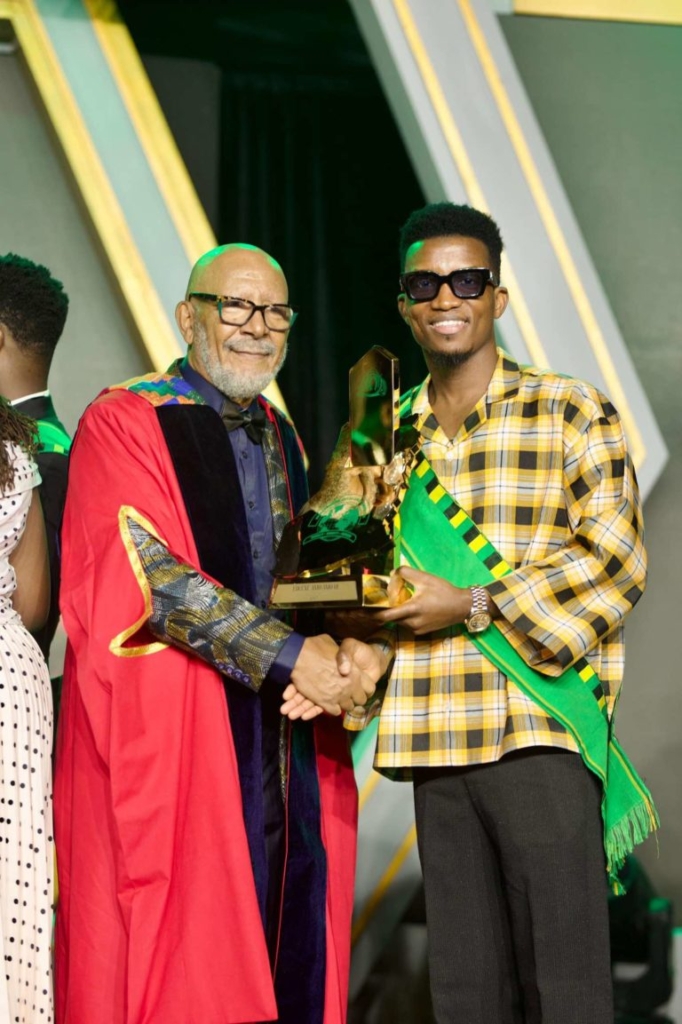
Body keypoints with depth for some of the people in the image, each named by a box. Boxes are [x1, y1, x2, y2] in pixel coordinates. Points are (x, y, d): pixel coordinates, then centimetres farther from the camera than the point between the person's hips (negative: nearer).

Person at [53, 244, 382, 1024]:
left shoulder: (279, 439, 17)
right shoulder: (124, 424, -5)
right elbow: (149, 571, -16)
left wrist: (333, 663, -5)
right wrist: (293, 655, -20)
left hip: (285, 747, 6)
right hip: (171, 746, -6)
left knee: (287, 953, 5)